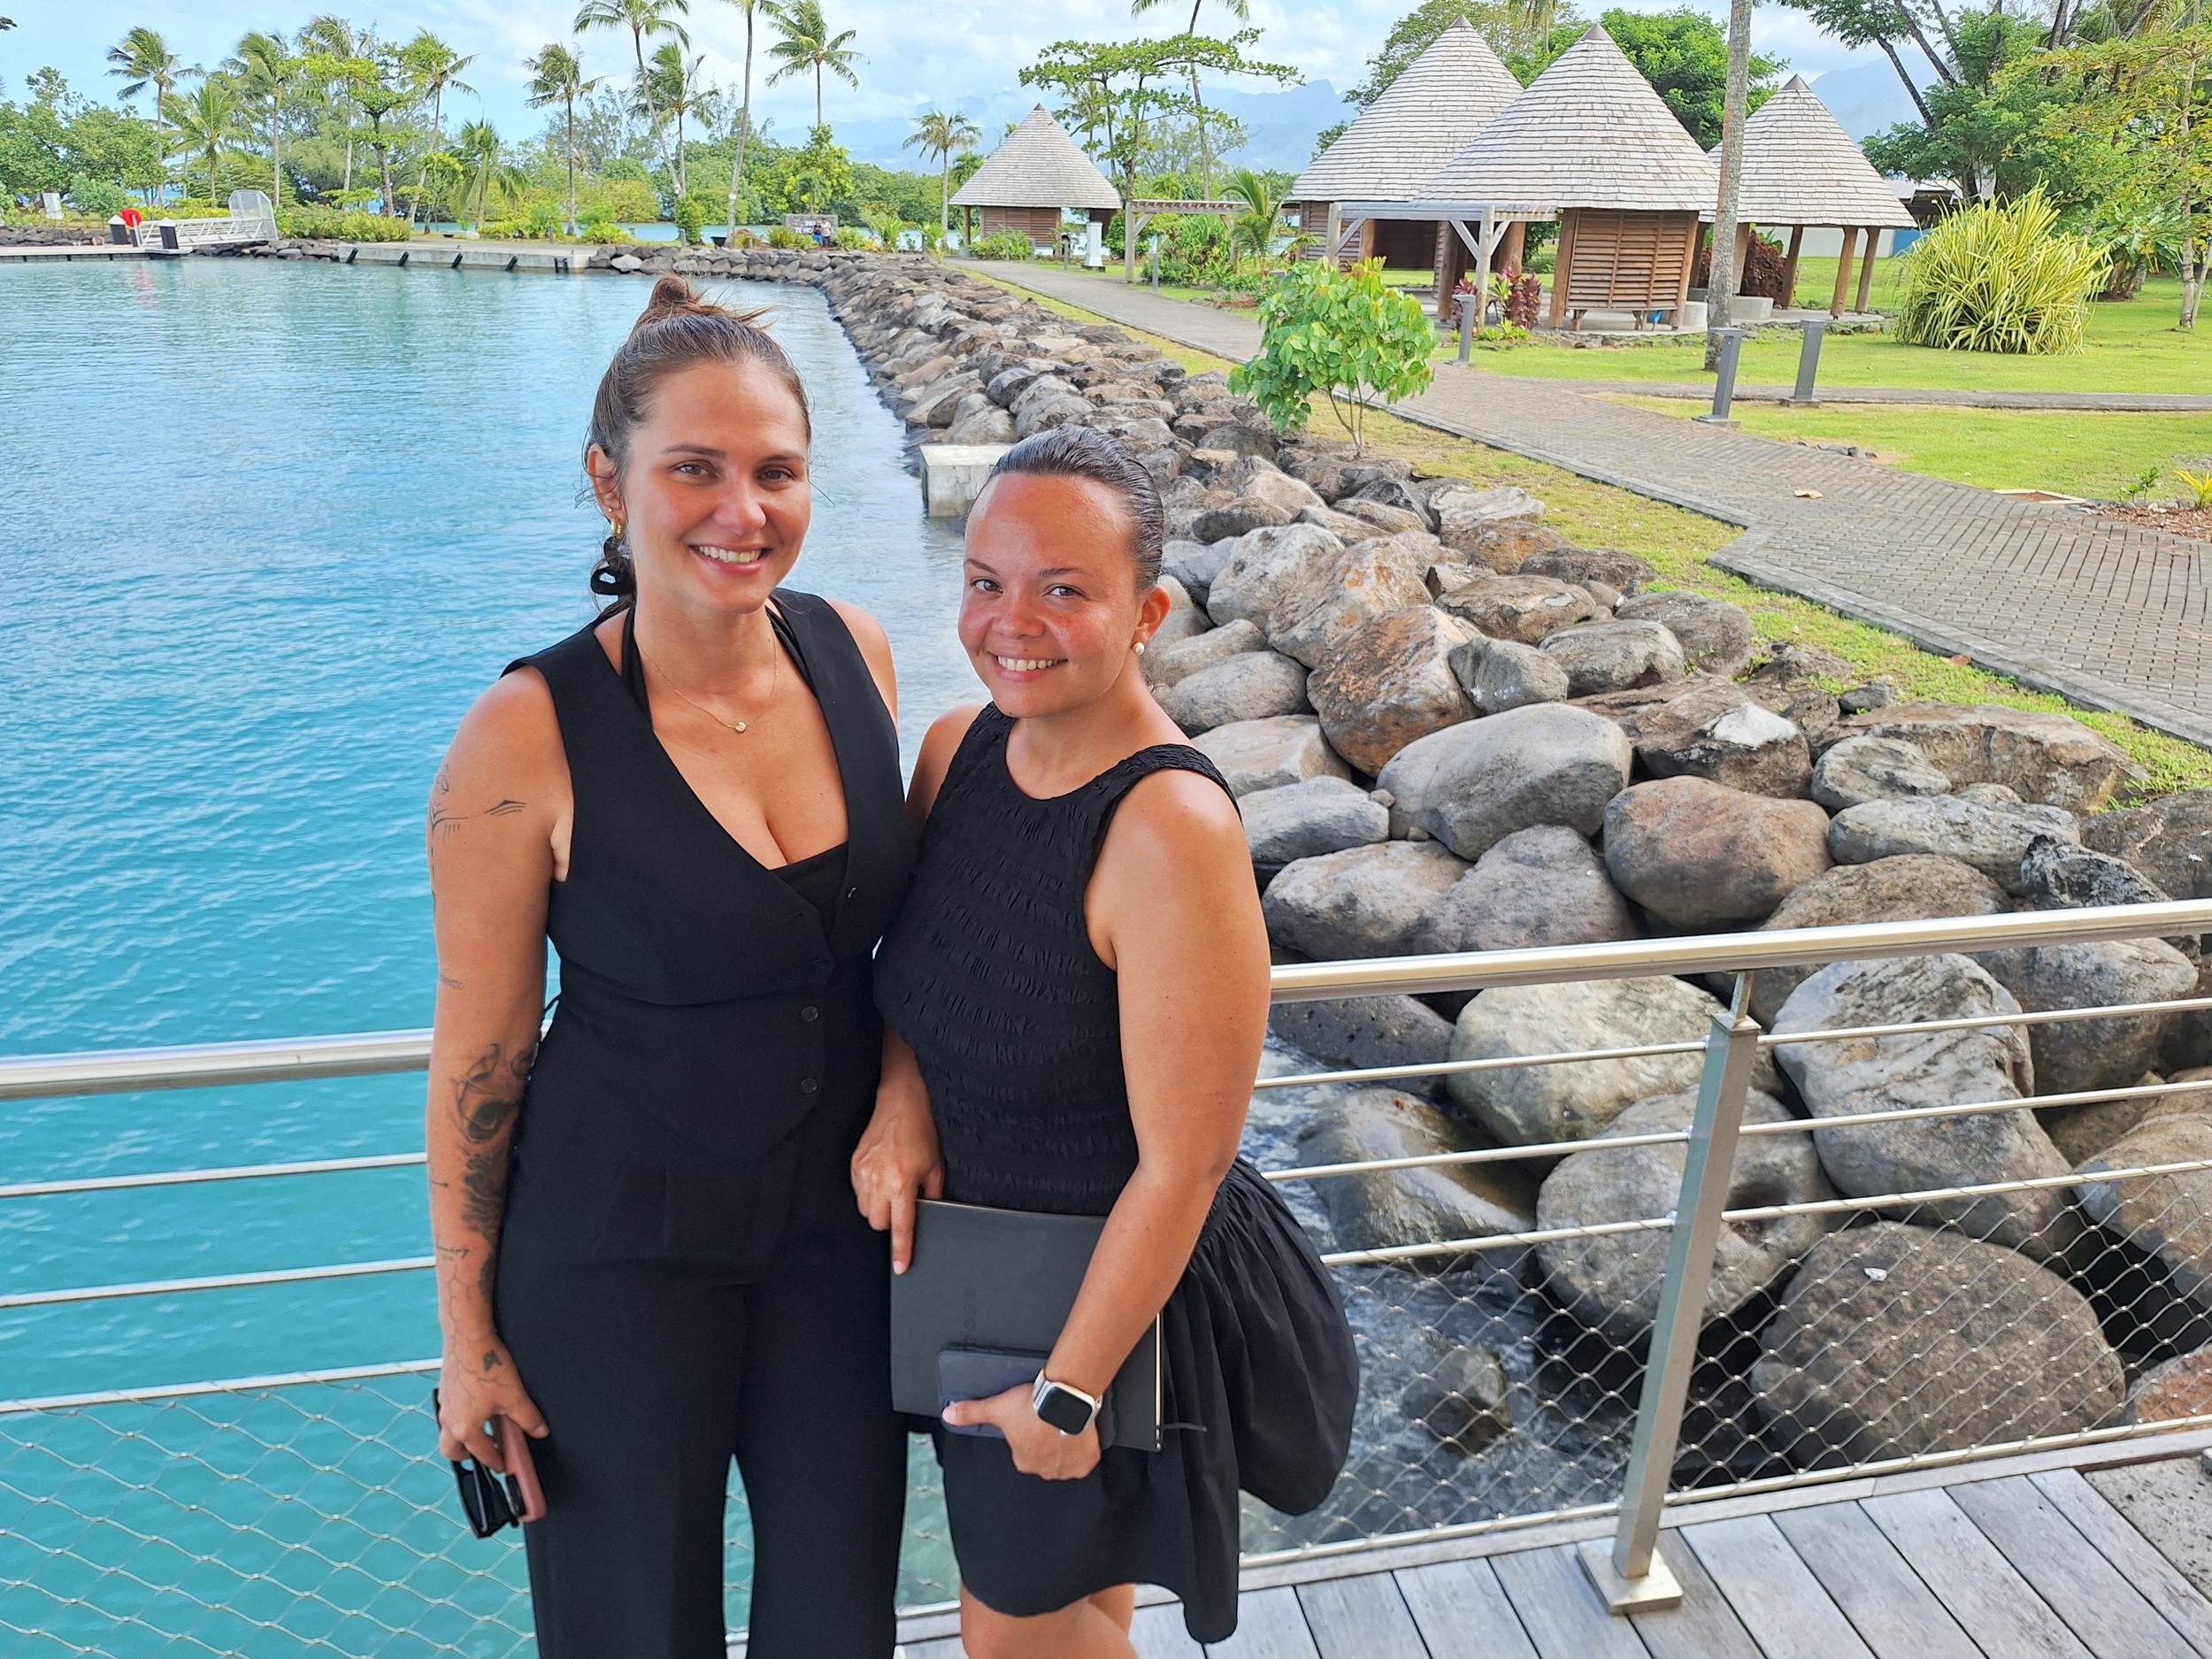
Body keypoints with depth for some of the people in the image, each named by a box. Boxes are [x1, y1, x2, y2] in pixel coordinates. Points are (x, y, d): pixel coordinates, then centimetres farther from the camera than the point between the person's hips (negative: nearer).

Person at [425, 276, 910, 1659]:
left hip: (840, 1215, 4)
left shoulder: (854, 652, -8)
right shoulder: (530, 736, -20)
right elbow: (480, 1052, -11)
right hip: (619, 1245, -3)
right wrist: (469, 1337, -4)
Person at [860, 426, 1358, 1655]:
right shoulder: (957, 748, -7)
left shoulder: (1172, 829, -30)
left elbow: (1181, 1168, -25)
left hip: (1114, 1290, -6)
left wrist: (1068, 1393, -16)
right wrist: (898, 1094, -11)